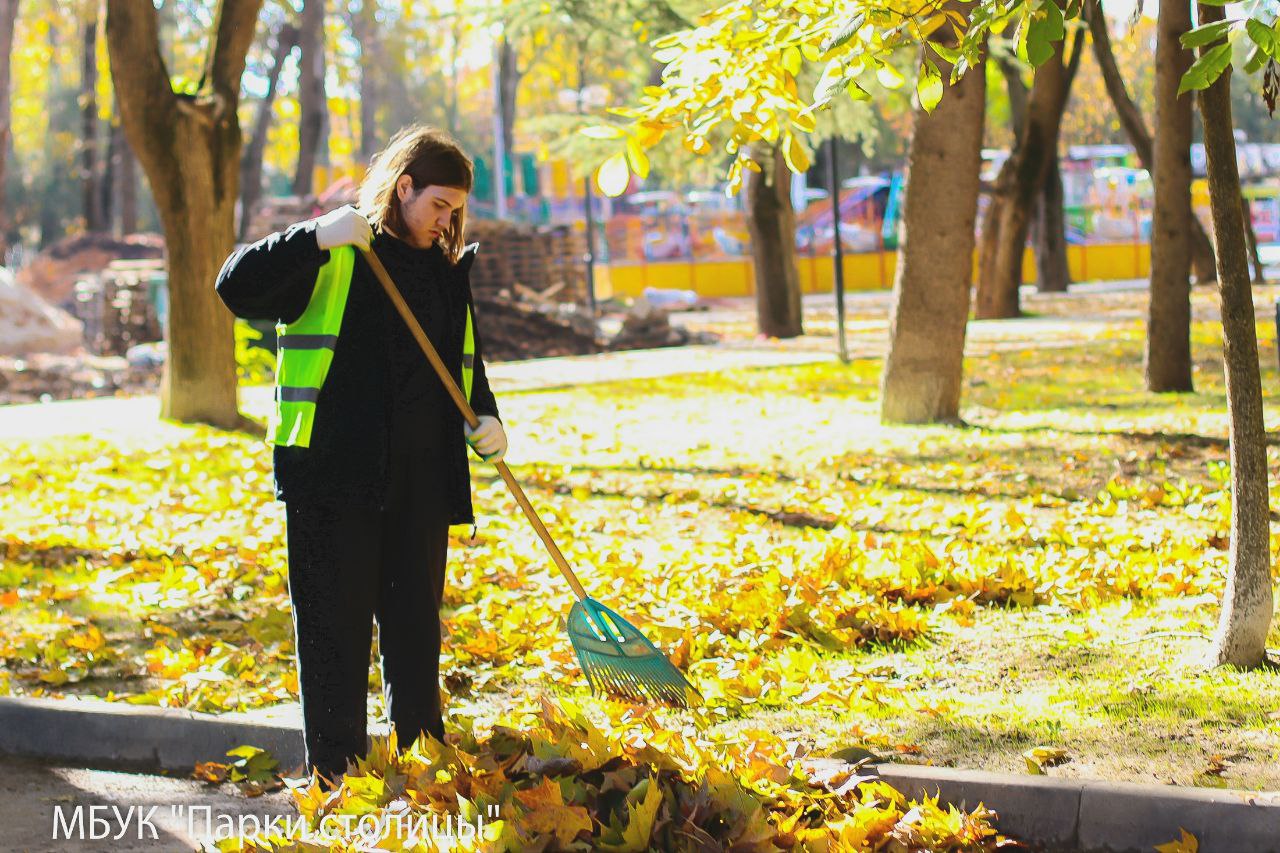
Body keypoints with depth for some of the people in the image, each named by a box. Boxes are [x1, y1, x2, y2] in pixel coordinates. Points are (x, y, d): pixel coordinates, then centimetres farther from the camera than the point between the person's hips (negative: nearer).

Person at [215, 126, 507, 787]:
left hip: (421, 477, 5)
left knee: (416, 620, 11)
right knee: (334, 624, 0)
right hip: (334, 474, -5)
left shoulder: (448, 270, 16)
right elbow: (236, 286, -14)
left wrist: (485, 417, 7)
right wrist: (318, 237, -23)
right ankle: (335, 770, 7)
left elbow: (467, 362, 26)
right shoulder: (330, 261, -2)